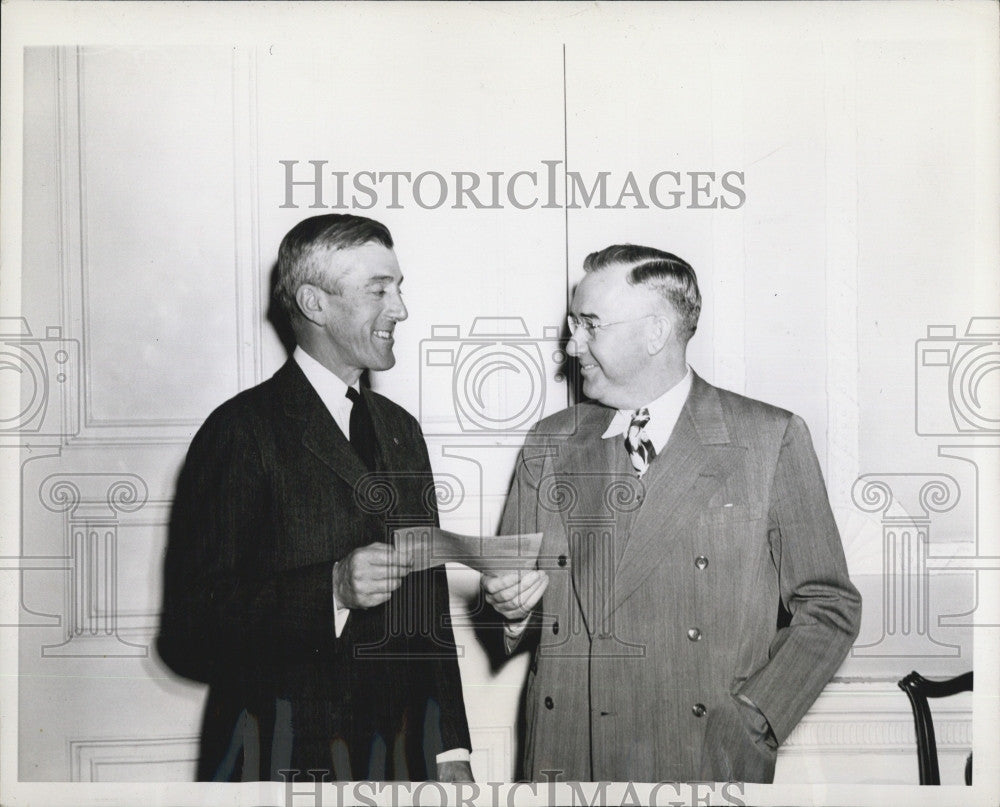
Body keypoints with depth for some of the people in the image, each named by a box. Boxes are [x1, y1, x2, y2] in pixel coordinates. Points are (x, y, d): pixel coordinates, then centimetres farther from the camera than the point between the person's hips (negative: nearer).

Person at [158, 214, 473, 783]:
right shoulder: (242, 431, -11)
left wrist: (452, 751, 9)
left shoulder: (401, 430, 11)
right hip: (284, 757, -6)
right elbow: (191, 621, -16)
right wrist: (332, 589, -27)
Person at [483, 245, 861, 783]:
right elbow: (511, 589, 14)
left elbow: (827, 609, -3)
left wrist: (747, 726, -12)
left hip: (707, 763, -3)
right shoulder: (548, 444, 7)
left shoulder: (771, 439, -4)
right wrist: (513, 605, -8)